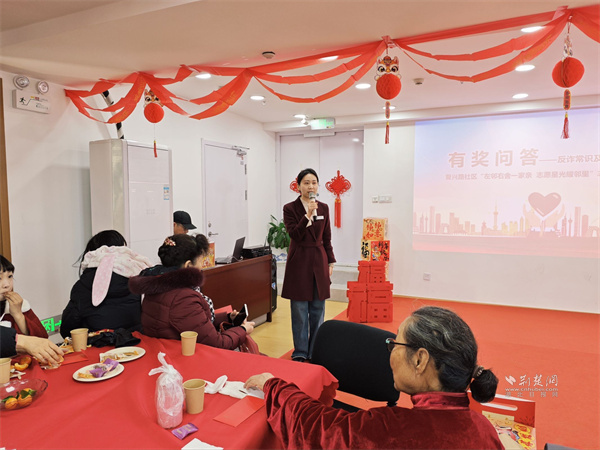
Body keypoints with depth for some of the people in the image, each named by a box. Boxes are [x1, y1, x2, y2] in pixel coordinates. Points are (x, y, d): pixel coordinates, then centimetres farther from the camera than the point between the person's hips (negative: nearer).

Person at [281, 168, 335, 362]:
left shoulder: (323, 208, 7)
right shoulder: (290, 208, -4)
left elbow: (327, 238, 11)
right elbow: (295, 235, -15)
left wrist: (330, 262, 7)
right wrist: (308, 215, -24)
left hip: (319, 261, 4)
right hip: (299, 262, -3)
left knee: (318, 310, 10)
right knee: (300, 311, 2)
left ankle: (316, 352, 24)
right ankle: (300, 352, 17)